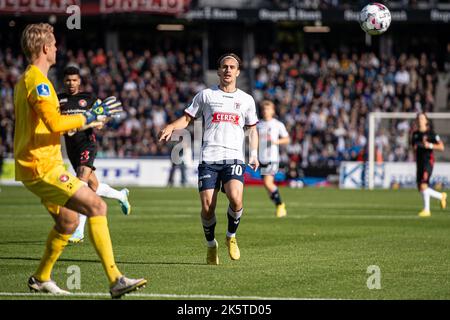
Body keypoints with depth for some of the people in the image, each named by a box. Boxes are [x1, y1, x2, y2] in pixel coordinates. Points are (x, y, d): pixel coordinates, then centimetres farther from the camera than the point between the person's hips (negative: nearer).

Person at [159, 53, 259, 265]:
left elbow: (252, 128, 24)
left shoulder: (246, 100, 14)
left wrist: (254, 154, 12)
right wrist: (171, 127, -8)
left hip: (234, 158, 0)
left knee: (235, 198, -24)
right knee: (207, 206, -8)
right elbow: (188, 117, 12)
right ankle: (211, 245, 17)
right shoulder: (206, 95, 10)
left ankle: (231, 236, 3)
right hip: (208, 158, 0)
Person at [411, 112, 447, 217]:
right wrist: (414, 148, 5)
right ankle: (441, 196, 28)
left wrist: (430, 145, -19)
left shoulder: (431, 133, -6)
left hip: (428, 160, -7)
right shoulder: (415, 134, 12)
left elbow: (441, 147, -6)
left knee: (423, 185, -18)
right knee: (420, 188, 6)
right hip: (419, 162, 7)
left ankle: (426, 209, -11)